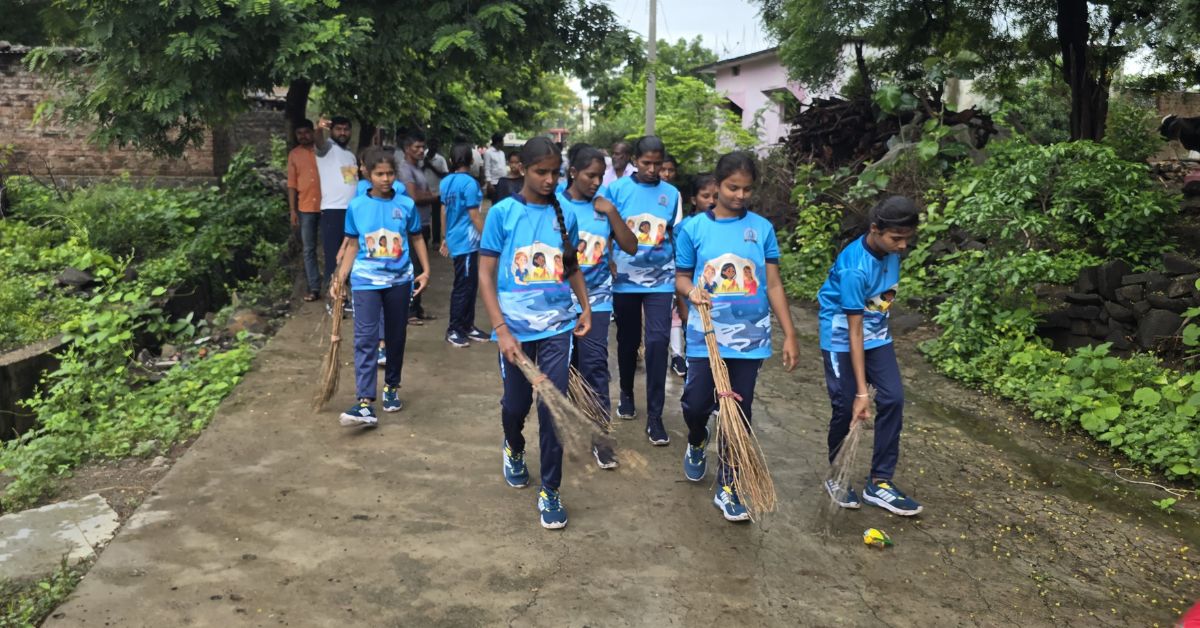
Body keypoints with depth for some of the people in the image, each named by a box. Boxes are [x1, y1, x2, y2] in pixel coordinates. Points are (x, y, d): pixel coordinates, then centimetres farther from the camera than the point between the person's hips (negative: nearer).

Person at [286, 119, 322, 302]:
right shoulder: (294, 154, 8)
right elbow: (292, 184, 8)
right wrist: (292, 210, 3)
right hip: (305, 208, 2)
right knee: (309, 250, 1)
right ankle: (314, 289, 4)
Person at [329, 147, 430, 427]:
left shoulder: (406, 205, -2)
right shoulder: (356, 206, -1)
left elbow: (417, 239, 8)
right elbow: (353, 245, 6)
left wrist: (425, 270, 0)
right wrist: (340, 278, 1)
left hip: (399, 280, 1)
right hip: (366, 281, -1)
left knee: (396, 338, 13)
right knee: (365, 339, -10)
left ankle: (392, 387, 33)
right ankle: (365, 403, -16)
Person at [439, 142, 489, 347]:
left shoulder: (446, 182, 8)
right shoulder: (469, 183, -15)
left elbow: (444, 211, 13)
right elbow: (475, 216, -15)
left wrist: (445, 238, 22)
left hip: (455, 240, 8)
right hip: (467, 242, -8)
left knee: (470, 284, 16)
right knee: (463, 287, 0)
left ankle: (467, 326, 23)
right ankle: (453, 330, 6)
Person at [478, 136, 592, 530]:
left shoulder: (565, 215, 3)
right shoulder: (503, 213, -6)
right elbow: (485, 276, -6)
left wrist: (585, 307, 3)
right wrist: (501, 329, -12)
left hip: (557, 327, 1)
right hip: (516, 328, -1)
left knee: (552, 408, -1)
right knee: (516, 404, 14)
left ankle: (550, 492, 12)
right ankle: (514, 450, 48)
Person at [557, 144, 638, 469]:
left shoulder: (603, 207, 2)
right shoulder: (555, 204, -4)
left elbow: (631, 247, -2)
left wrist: (612, 213, -9)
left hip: (596, 299, 1)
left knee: (595, 365, -4)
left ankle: (600, 436, 0)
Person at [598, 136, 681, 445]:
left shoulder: (672, 194, 2)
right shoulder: (616, 189, -4)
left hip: (660, 278, 0)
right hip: (624, 277, 0)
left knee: (658, 342, -8)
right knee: (627, 341, 13)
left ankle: (654, 416, -1)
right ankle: (626, 394, 38)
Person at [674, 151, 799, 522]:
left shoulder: (762, 228, 1)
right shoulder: (694, 228, -2)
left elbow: (773, 284, 4)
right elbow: (681, 277, 5)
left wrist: (790, 335, 2)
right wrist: (691, 290, -19)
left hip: (750, 336, 1)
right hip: (706, 335, -1)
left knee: (739, 415, 6)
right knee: (697, 403, 1)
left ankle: (728, 489, 20)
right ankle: (696, 444, 37)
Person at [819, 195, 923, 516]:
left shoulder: (890, 250, -9)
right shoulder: (854, 268, -30)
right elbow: (854, 332, -28)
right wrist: (861, 391, -27)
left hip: (877, 336, 7)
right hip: (842, 339, -6)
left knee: (893, 399, -4)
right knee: (846, 407, -4)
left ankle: (879, 482, 5)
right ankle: (836, 477, 19)